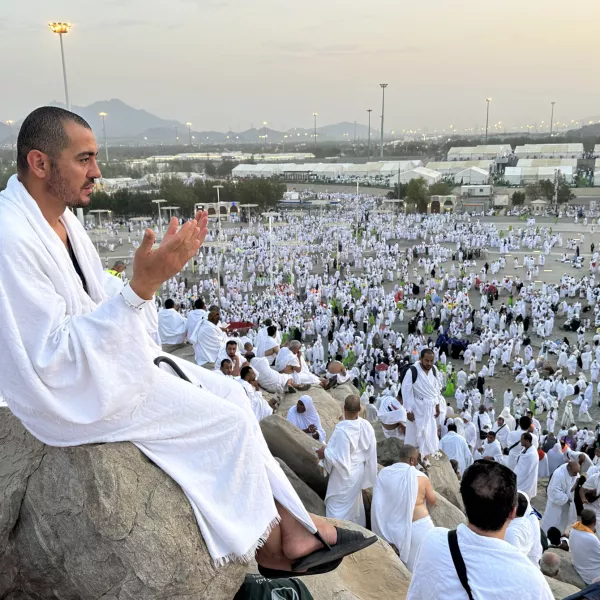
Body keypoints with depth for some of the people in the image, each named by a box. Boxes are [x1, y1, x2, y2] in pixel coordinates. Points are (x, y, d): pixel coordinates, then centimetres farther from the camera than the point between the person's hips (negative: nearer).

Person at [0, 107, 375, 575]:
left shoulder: (60, 216, 4)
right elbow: (52, 356, -27)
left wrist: (160, 268, -5)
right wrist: (141, 286, -34)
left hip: (108, 356, 9)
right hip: (70, 392, -9)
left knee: (230, 393, 3)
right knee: (228, 419, -9)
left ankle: (290, 529, 9)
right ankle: (270, 541, 15)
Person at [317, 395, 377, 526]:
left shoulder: (342, 430, -31)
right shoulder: (367, 426, -11)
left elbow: (340, 458, -29)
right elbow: (370, 451, 0)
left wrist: (325, 452, -13)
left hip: (344, 474, -7)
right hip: (359, 471, 7)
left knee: (337, 506, 9)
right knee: (355, 503, 26)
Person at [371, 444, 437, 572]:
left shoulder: (383, 473, -5)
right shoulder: (421, 477, -14)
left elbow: (378, 500, 6)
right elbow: (433, 501, 0)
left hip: (388, 526, 4)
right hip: (416, 527, -3)